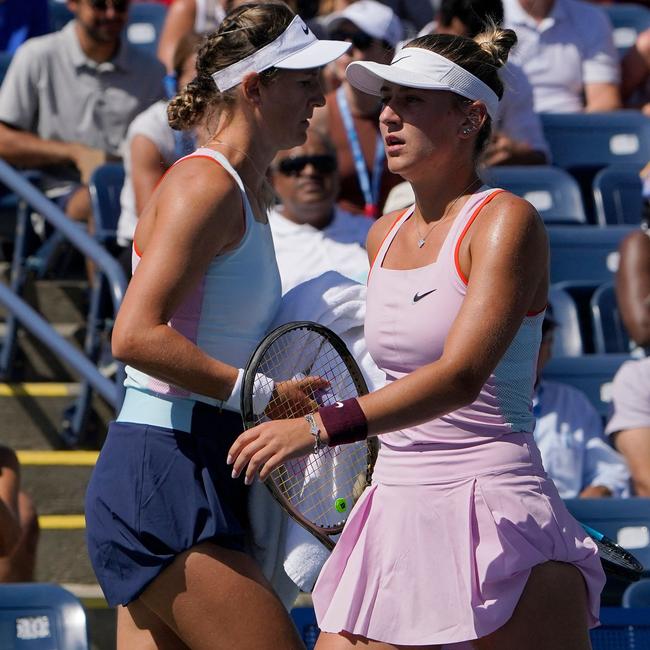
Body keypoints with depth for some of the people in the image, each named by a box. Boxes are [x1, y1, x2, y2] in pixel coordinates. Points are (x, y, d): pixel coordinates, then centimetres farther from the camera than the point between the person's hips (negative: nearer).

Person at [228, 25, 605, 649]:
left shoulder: (507, 221, -10)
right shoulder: (384, 236, 13)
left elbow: (460, 376, -24)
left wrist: (321, 427, -33)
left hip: (495, 518, -6)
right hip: (394, 516, 7)